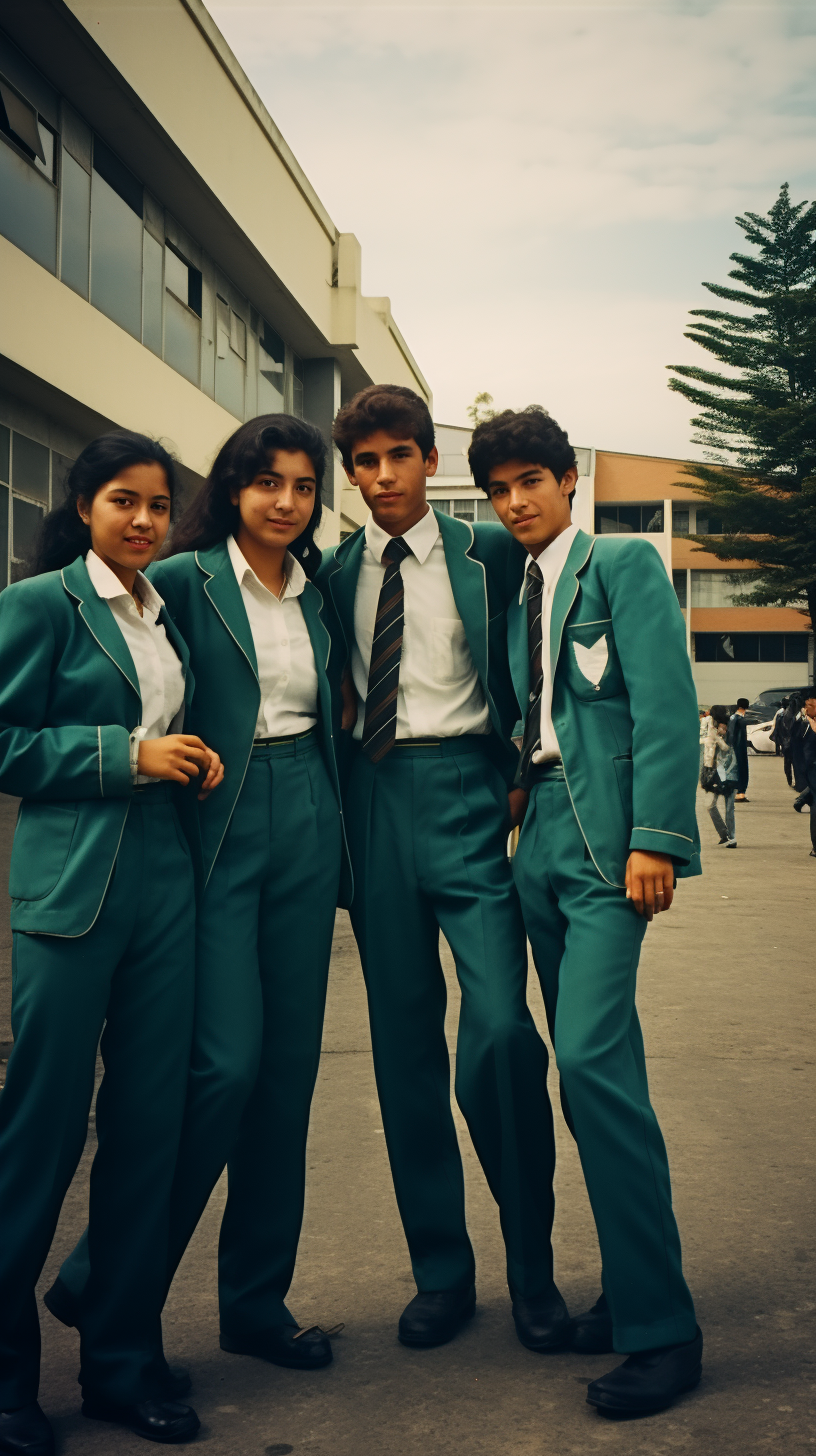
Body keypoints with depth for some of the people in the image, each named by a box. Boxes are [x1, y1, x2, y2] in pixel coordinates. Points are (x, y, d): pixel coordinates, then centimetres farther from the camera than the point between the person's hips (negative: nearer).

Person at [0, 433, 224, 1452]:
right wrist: (127, 756, -12)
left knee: (149, 1126, 8)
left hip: (163, 882, 6)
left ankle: (120, 1364, 22)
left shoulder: (165, 613, 16)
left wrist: (193, 761, 5)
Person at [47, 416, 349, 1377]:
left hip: (306, 830, 6)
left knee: (288, 1066, 7)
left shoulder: (318, 591, 13)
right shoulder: (186, 579, -4)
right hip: (220, 830, -6)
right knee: (226, 1062, -11)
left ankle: (256, 1299, 20)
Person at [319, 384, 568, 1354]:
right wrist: (339, 795, 7)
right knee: (404, 1044, 6)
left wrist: (519, 776, -2)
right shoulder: (335, 572, 12)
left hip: (463, 793, -3)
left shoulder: (489, 553, 4)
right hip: (370, 798, 3)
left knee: (501, 1030, -13)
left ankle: (531, 1265, 7)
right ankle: (440, 1270, 19)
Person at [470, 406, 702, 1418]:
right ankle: (630, 1285, 19)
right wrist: (513, 798, 6)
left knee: (592, 1058, -17)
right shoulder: (515, 594, 20)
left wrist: (654, 837, -17)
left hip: (608, 835, -7)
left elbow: (665, 703, -9)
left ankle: (660, 1326, -8)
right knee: (589, 1068, 9)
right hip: (542, 837, 7)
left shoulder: (622, 564, 1)